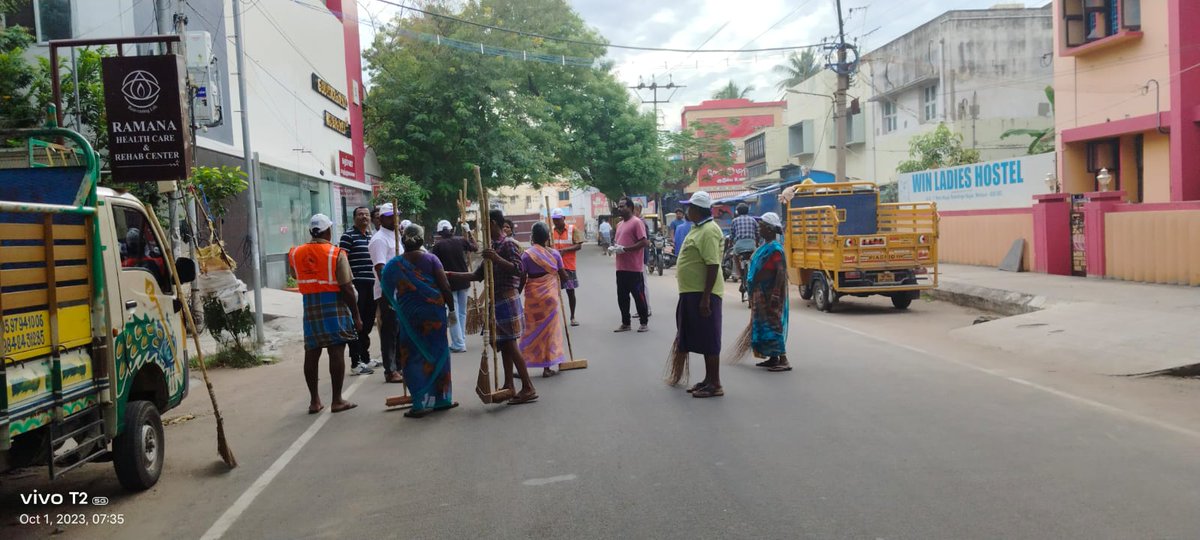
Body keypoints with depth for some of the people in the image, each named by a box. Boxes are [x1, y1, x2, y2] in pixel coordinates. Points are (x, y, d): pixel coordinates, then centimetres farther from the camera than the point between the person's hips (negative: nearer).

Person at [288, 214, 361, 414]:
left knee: (311, 353, 11)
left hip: (310, 307, 5)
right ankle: (337, 400, 4)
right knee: (336, 352, 0)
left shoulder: (296, 253, 6)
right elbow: (347, 288, -10)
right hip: (334, 307, -5)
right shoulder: (337, 254, -8)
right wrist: (356, 316, -5)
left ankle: (314, 401, 17)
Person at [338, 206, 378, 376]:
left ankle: (365, 358, 28)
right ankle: (355, 363, 1)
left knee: (368, 323, 15)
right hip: (357, 285, -8)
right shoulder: (348, 235, -6)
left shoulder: (371, 236, 17)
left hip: (371, 285, 8)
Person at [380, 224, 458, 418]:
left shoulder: (394, 265, 0)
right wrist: (452, 310, 2)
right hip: (434, 312, 0)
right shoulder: (431, 259, -3)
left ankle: (421, 403, 2)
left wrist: (397, 310, 21)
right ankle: (440, 398, 18)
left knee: (414, 357, 5)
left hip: (409, 316, 0)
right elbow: (445, 287, -7)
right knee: (437, 354, 11)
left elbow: (390, 294, 5)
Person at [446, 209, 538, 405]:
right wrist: (452, 275, 16)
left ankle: (528, 388, -4)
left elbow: (518, 269, -21)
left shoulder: (509, 244, -10)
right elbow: (478, 275, 19)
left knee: (510, 344, -8)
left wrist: (497, 259, -31)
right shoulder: (492, 246, 15)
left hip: (507, 299, -8)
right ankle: (508, 386, 18)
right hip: (496, 300, 9)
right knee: (504, 344, 11)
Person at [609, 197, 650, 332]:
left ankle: (644, 323, 11)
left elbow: (644, 242, -17)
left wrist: (625, 249, -19)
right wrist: (613, 247, 5)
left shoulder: (637, 222, -9)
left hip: (634, 268, -8)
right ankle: (625, 323, 20)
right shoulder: (619, 224, 17)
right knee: (622, 297, 11)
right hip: (621, 268, 8)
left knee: (639, 296, 0)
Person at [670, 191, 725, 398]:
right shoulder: (698, 228, 14)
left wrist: (705, 297, -26)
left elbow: (713, 266, -23)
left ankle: (715, 385, 3)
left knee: (709, 339, -4)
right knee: (701, 339, 15)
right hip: (692, 293, 10)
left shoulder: (709, 231, -17)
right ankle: (708, 380, 24)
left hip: (703, 294, -10)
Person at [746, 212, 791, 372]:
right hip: (761, 294, 10)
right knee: (763, 324, 13)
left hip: (770, 295, -10)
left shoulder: (775, 248, -16)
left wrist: (775, 294, -27)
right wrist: (752, 289, 21)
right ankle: (773, 359, 21)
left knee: (772, 325, -10)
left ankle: (783, 360, -9)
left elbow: (781, 272, -22)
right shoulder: (765, 246, 14)